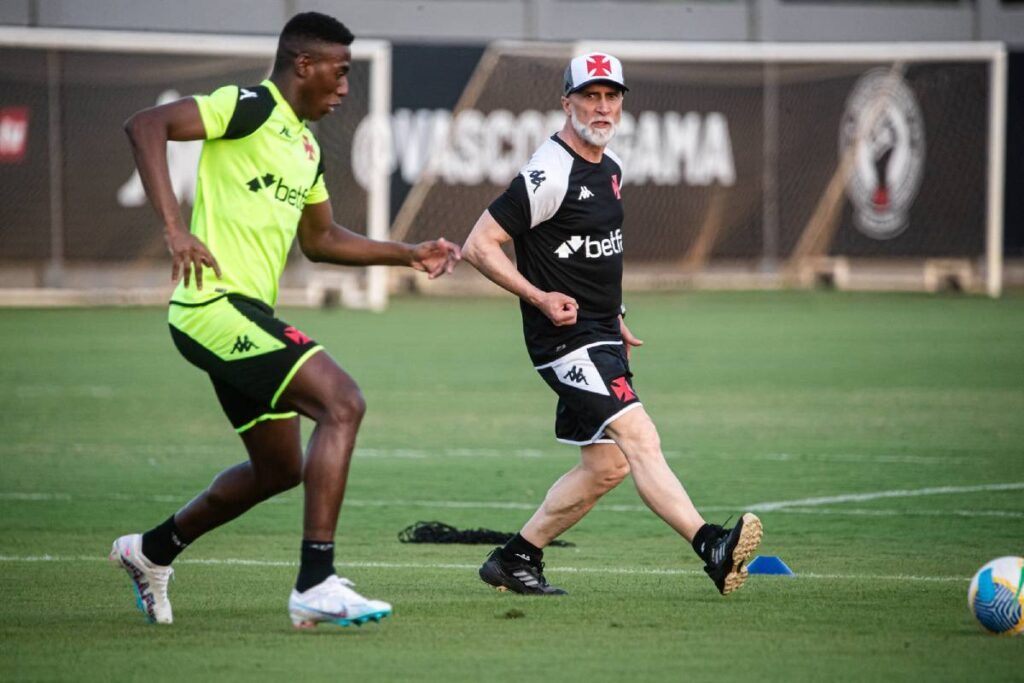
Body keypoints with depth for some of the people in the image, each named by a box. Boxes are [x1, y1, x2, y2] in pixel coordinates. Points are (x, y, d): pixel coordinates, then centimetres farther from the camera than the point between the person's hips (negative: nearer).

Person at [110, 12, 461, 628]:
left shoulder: (307, 147, 18)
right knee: (343, 403, -20)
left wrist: (411, 254, 25)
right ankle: (316, 586, -22)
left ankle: (152, 551, 37)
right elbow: (144, 126, -21)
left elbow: (320, 240, 32)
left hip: (248, 312, 10)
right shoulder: (249, 109, -10)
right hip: (216, 304, -10)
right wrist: (175, 228, -28)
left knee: (280, 468, 18)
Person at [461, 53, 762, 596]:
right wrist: (540, 297, -19)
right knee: (640, 438, -21)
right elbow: (478, 246, -14)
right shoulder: (549, 175, -15)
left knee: (606, 466, 10)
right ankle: (712, 549, -32)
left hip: (602, 337, 10)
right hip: (566, 340, -10)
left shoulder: (610, 168, 13)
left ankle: (514, 559, 20)